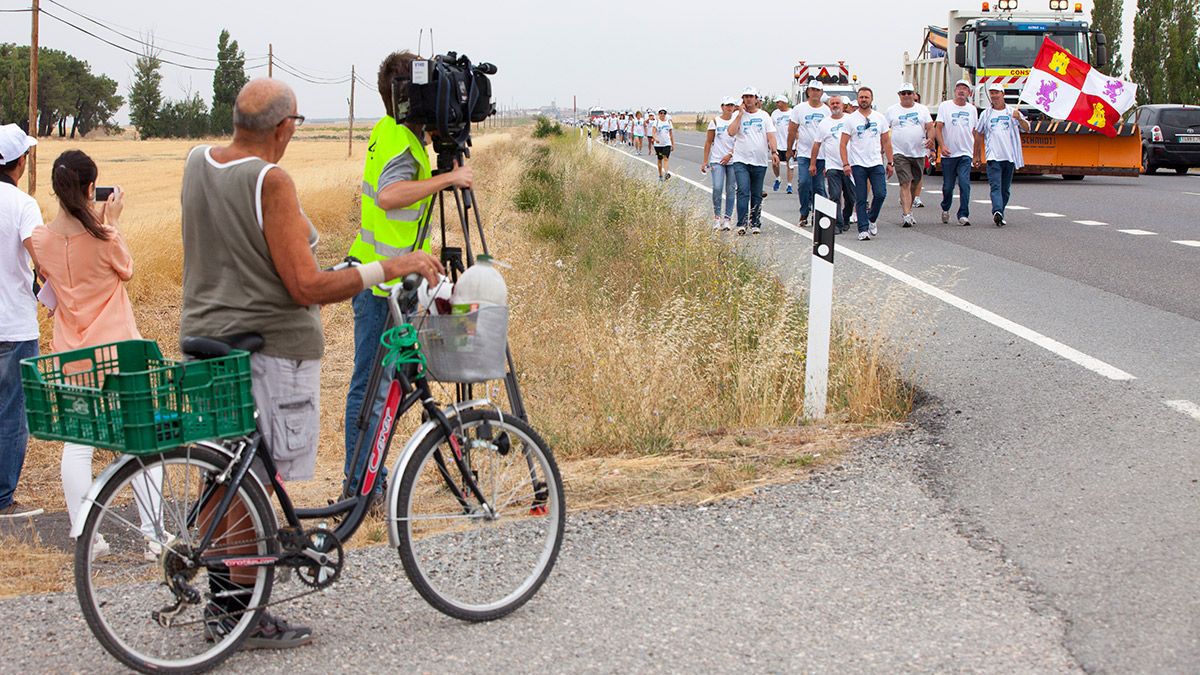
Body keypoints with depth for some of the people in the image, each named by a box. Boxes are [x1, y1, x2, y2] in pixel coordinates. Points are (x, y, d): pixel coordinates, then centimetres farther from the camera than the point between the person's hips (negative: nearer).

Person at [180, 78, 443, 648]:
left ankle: (219, 598, 25)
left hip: (204, 338, 8)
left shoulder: (197, 163, 5)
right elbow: (307, 287, -21)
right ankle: (243, 615, 6)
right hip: (268, 346, -8)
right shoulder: (270, 181, -19)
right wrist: (390, 267, -17)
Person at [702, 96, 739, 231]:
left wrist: (730, 155, -10)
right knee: (717, 188, -15)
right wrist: (705, 161, 2)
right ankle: (717, 217, -2)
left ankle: (727, 219, 8)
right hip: (717, 160, -2)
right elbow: (708, 142, 6)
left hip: (732, 160, 2)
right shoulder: (715, 122, 4)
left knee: (731, 190, 2)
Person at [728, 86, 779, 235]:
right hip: (741, 161, -2)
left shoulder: (764, 116, 8)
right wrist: (741, 114, -9)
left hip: (760, 162, 2)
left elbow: (771, 135, 3)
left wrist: (774, 152, -12)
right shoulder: (737, 115, 4)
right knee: (743, 192, -15)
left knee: (756, 195, 8)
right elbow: (731, 132, -13)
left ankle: (755, 224, 16)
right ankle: (741, 224, -17)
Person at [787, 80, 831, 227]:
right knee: (804, 183, -11)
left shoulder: (827, 110, 6)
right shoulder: (799, 109, 4)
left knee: (818, 187, 3)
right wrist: (790, 149, 10)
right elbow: (792, 130, 9)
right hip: (804, 153, -1)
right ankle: (804, 215, 0)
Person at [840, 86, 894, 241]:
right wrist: (846, 164, -12)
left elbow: (886, 142, 13)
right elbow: (843, 144, -1)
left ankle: (872, 218, 17)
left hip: (876, 164, 2)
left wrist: (890, 163, 8)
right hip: (858, 165, -2)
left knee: (880, 194, -9)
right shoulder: (851, 120, 0)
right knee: (861, 199, -1)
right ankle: (863, 230, 3)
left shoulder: (880, 118, 8)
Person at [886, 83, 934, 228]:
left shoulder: (922, 109, 9)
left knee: (915, 183, 11)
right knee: (905, 183, -14)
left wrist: (930, 139, -17)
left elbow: (930, 127, 3)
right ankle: (906, 215, -20)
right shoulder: (892, 111, 5)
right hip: (900, 153, -3)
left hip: (919, 152, 3)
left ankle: (906, 208, 30)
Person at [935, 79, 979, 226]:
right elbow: (938, 128, -3)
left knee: (964, 184, -13)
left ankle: (963, 215, -12)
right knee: (948, 186, 7)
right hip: (948, 154, -1)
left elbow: (974, 132, 18)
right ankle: (945, 209, 32)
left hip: (966, 154, 1)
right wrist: (942, 146, -15)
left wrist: (975, 153, 15)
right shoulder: (945, 106, 2)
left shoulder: (972, 109, 12)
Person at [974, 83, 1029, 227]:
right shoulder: (986, 114, 10)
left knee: (1005, 189, 8)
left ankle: (999, 215, 18)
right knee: (995, 186, -16)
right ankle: (997, 212, -32)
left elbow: (1026, 129, 3)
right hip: (993, 157, -1)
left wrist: (1020, 119, -18)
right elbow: (978, 134, 16)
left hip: (1010, 156, 1)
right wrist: (977, 155, 14)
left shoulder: (1013, 112, 7)